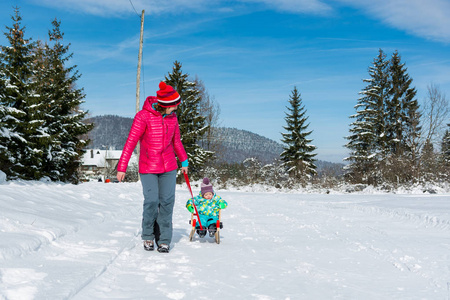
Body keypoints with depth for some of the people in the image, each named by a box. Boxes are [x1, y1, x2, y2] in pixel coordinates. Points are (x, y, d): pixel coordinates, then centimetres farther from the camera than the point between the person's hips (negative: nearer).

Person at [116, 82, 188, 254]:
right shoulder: (144, 116, -12)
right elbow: (131, 142, -11)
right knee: (151, 202, -10)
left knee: (167, 202, -2)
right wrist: (122, 167, -12)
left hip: (168, 167, 4)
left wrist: (184, 160, 27)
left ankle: (164, 241, 9)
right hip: (148, 168, -4)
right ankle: (148, 236, 15)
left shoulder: (172, 117, 5)